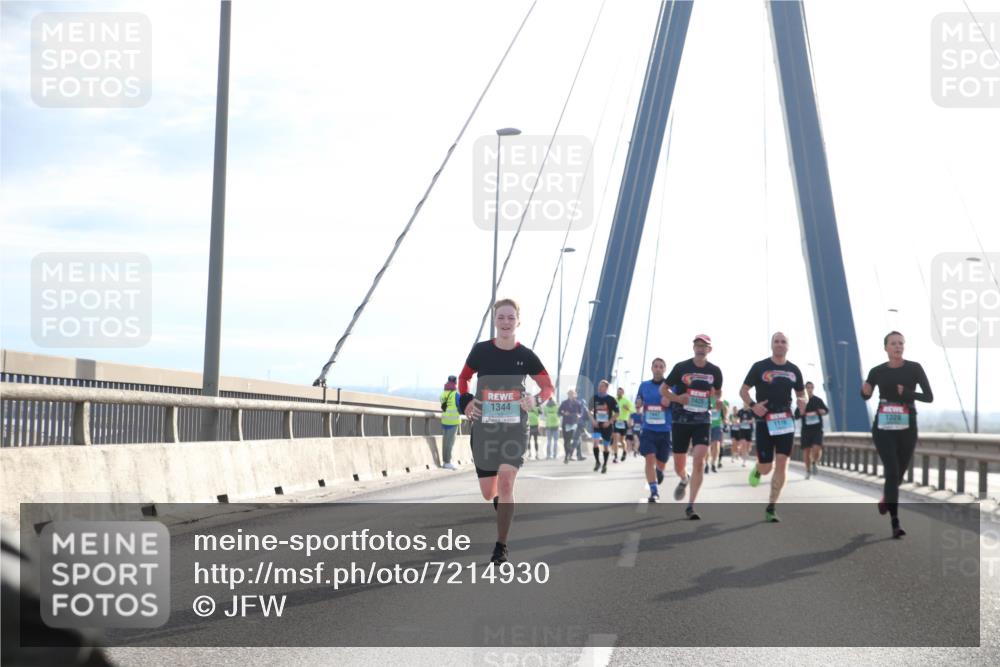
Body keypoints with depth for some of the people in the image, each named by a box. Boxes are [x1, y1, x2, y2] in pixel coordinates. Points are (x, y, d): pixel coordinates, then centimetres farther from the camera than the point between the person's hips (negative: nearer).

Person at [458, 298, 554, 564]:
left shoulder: (526, 356, -2)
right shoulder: (480, 351, -1)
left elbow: (548, 386, 8)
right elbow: (463, 378, 14)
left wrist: (536, 399, -13)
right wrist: (466, 401, -4)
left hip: (515, 428, -1)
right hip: (484, 428, 1)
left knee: (505, 482, -18)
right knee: (488, 493, 6)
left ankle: (501, 547, -8)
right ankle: (503, 505, 46)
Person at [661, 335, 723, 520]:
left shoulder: (714, 371, 2)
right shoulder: (681, 367, -4)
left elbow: (718, 392, 20)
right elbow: (663, 389, 4)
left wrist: (716, 399, -3)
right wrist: (677, 398, -14)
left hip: (702, 421, 0)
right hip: (681, 420, 0)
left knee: (699, 461, -17)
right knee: (679, 466, 7)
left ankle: (690, 507, -11)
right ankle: (684, 480, 46)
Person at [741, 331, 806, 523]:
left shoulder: (794, 370, 8)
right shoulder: (760, 367, -2)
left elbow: (801, 393, 18)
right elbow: (743, 390, 1)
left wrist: (802, 401, -7)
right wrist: (753, 405, -18)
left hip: (785, 421, 3)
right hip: (765, 421, -3)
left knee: (781, 464, -6)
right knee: (766, 468, -2)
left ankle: (770, 509, 1)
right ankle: (757, 469, 39)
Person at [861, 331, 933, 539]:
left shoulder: (914, 368, -4)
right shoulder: (877, 371, -1)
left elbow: (929, 397, -7)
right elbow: (866, 396, 15)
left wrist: (908, 393, -24)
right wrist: (865, 390, -10)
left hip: (906, 429, 1)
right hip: (883, 428, -1)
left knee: (899, 473, 15)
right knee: (892, 472, -14)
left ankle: (886, 498, 49)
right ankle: (895, 523, -15)